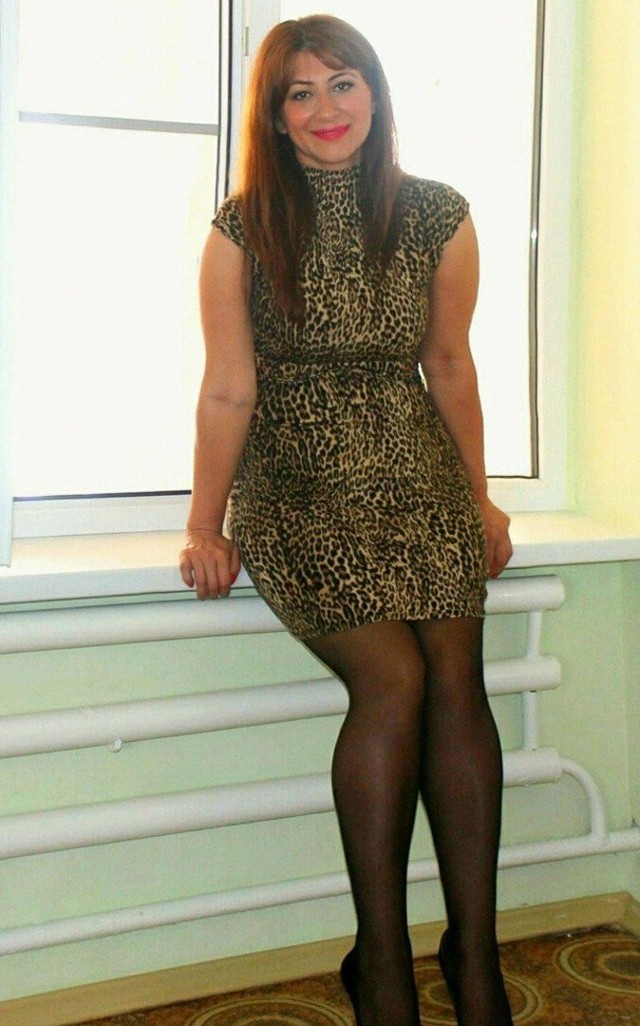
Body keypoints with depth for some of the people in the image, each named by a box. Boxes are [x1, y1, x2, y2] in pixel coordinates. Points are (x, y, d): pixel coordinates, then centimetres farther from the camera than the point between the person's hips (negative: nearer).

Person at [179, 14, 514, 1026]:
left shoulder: (438, 217, 5)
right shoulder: (242, 232, -1)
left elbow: (449, 366, 12)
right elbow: (228, 389, -3)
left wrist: (478, 499, 16)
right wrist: (205, 527, -3)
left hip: (415, 473, 3)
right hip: (296, 482, -2)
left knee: (457, 673, -19)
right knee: (393, 676, -23)